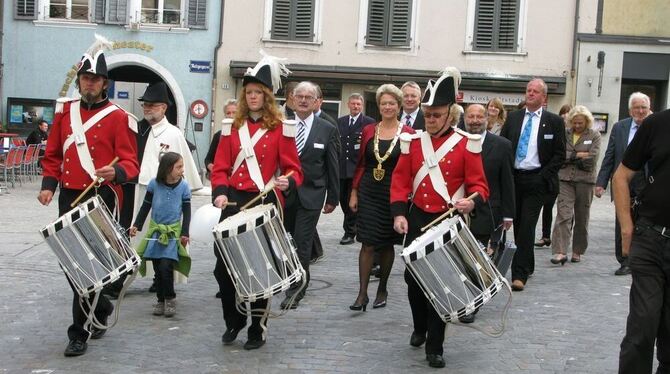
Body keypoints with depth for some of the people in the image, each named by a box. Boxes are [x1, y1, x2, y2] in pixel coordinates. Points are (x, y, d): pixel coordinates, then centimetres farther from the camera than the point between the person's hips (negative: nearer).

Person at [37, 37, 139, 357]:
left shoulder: (118, 118, -4)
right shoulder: (65, 111, 10)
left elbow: (130, 163, -8)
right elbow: (53, 154, 16)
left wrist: (116, 171, -30)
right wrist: (48, 185, 2)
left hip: (101, 199, -5)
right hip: (69, 197, 5)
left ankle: (80, 332, 4)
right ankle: (101, 308, 36)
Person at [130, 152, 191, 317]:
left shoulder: (184, 186, -4)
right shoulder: (154, 184, -3)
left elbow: (187, 212, -1)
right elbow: (145, 206, 6)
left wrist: (185, 233, -9)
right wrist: (137, 225, -2)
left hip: (173, 232, -2)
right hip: (155, 230, 2)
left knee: (166, 266, -13)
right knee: (157, 268, 5)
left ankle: (170, 299, 4)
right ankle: (161, 300, 18)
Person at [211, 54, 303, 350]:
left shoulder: (281, 131, 0)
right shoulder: (232, 128, 9)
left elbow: (293, 170, -1)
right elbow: (221, 167, 6)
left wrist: (287, 182, -23)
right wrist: (220, 192, -12)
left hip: (265, 204, -3)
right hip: (234, 202, 3)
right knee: (223, 266, 1)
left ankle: (258, 329, 16)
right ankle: (233, 322, 21)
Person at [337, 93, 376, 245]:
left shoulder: (369, 123, -1)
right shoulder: (340, 121, 13)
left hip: (358, 168, -5)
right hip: (341, 168, 5)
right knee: (343, 200, 9)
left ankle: (350, 233, 7)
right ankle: (354, 226, 26)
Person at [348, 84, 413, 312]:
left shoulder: (407, 134, -3)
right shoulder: (369, 131, 6)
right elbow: (361, 164, 10)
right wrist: (354, 193, 6)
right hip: (369, 193, 2)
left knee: (387, 244, 10)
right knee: (368, 244, -3)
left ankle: (382, 290, 25)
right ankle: (362, 293, -1)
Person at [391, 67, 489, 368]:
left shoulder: (466, 144, -6)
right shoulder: (413, 142, 4)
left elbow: (478, 184, -6)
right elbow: (400, 180, 4)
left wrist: (472, 201, -28)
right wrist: (399, 214, -7)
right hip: (417, 220, 3)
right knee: (413, 278, 10)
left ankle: (435, 346, 8)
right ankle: (420, 329, 35)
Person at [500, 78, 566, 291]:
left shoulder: (554, 122, 1)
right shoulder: (513, 118, 10)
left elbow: (560, 154, 0)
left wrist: (544, 176, -9)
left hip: (536, 180, -4)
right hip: (513, 177, 4)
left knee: (527, 226, -10)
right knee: (518, 224, 10)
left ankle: (520, 274, -11)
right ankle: (527, 266, 25)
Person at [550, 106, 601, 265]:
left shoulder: (594, 135, 3)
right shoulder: (564, 134, 7)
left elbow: (592, 159, -9)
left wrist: (569, 158, -6)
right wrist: (577, 155, -11)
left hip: (585, 180, 0)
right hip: (565, 179, 0)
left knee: (582, 217, 8)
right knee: (563, 214, -11)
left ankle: (578, 251, 20)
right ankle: (560, 252, -17)